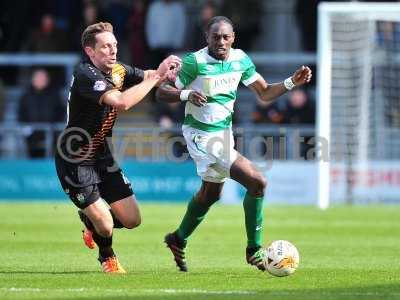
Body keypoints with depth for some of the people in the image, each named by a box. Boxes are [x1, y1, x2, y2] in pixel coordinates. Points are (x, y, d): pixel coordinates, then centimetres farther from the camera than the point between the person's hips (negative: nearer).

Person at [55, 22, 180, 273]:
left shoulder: (118, 71, 2)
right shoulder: (85, 75, -25)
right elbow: (122, 102, -37)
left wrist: (163, 71, -14)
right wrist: (156, 75, -33)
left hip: (102, 157, 8)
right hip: (76, 161, -8)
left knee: (132, 220, 4)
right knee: (105, 224, -11)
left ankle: (91, 223, 35)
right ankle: (107, 256, 23)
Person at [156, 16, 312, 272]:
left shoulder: (240, 59, -1)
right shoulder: (195, 62, -19)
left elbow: (265, 93, 6)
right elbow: (162, 92, -15)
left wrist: (291, 83, -10)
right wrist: (187, 94, -34)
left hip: (224, 132, 8)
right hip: (202, 135, -8)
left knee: (211, 193, 26)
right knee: (257, 182, -18)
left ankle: (178, 240, 48)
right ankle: (254, 250, -6)